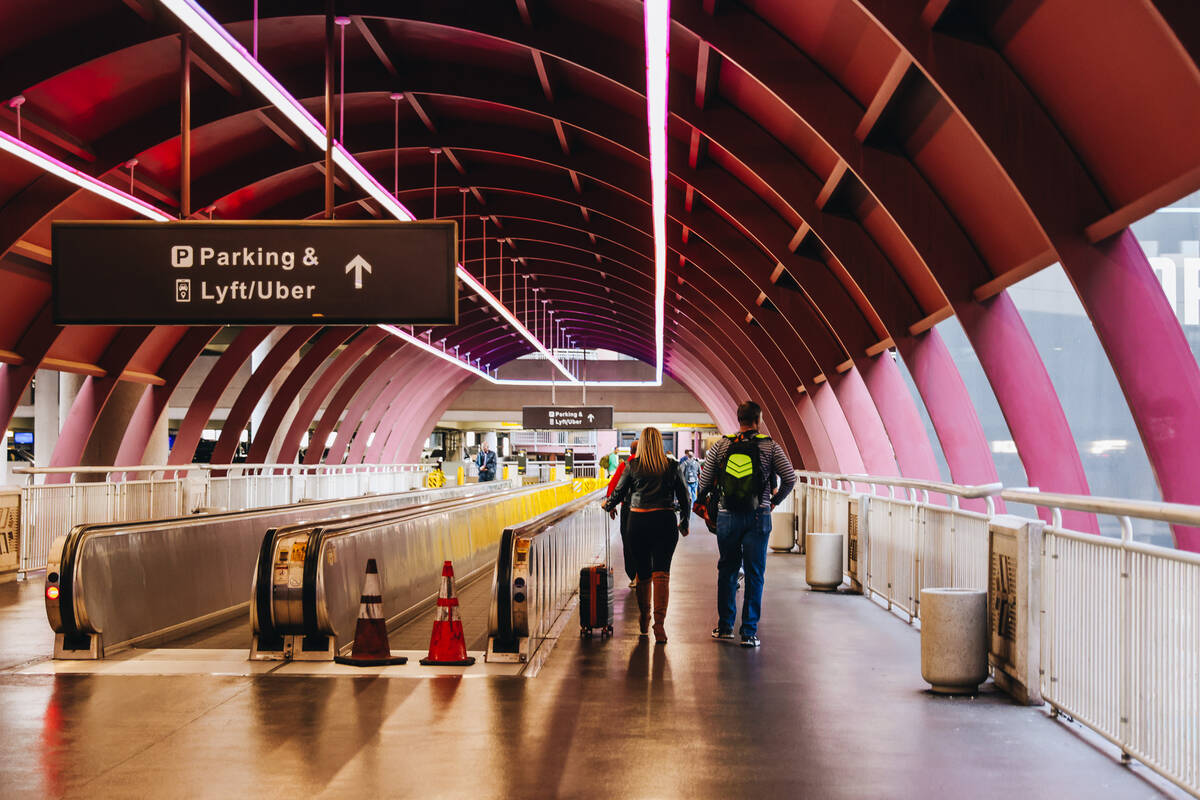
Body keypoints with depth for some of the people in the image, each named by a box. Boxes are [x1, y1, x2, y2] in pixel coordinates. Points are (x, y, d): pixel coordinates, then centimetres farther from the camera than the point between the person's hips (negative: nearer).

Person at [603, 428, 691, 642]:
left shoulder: (632, 466, 0)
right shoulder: (672, 466, 3)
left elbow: (619, 492, 8)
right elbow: (684, 497, 8)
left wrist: (608, 506, 29)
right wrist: (684, 523, 22)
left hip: (638, 522, 0)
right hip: (665, 522, 0)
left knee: (643, 572, 13)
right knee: (661, 573, -4)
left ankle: (644, 620, 31)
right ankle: (659, 623, -16)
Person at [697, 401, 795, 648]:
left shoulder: (721, 445, 2)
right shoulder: (770, 447, -2)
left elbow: (704, 480, 3)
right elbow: (790, 478, -2)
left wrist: (704, 500, 22)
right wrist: (775, 500, 14)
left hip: (727, 516, 2)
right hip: (758, 516, -2)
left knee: (727, 570, 15)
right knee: (754, 574, 3)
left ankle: (725, 626, 21)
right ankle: (749, 632, 1)